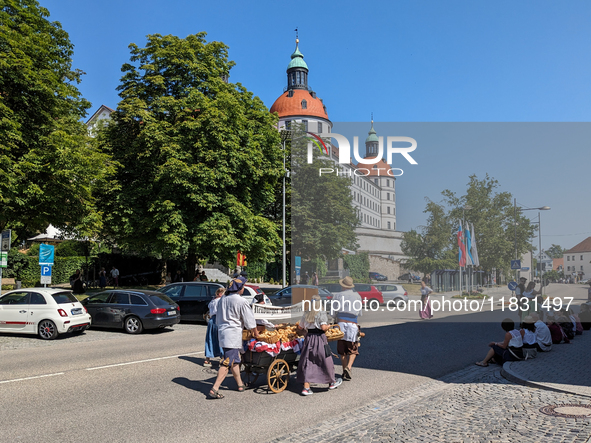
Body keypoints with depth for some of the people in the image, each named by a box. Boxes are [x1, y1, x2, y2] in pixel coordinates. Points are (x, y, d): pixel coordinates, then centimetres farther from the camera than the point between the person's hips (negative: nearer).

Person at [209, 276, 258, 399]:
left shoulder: (222, 300, 9)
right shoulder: (241, 301, -12)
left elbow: (218, 319, 20)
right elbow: (249, 320, -5)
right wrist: (255, 333, 9)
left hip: (222, 332, 8)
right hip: (233, 335, -8)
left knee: (235, 360, 19)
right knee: (227, 363, -6)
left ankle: (240, 384, 31)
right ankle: (214, 389, -9)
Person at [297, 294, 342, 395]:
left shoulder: (306, 314, 5)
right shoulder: (322, 314, -10)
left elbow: (300, 327, 10)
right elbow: (323, 327, -20)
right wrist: (328, 326, 1)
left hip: (309, 338, 5)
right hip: (319, 338, -4)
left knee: (308, 362, 6)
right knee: (326, 361, 12)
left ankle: (306, 387, 2)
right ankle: (332, 382, 30)